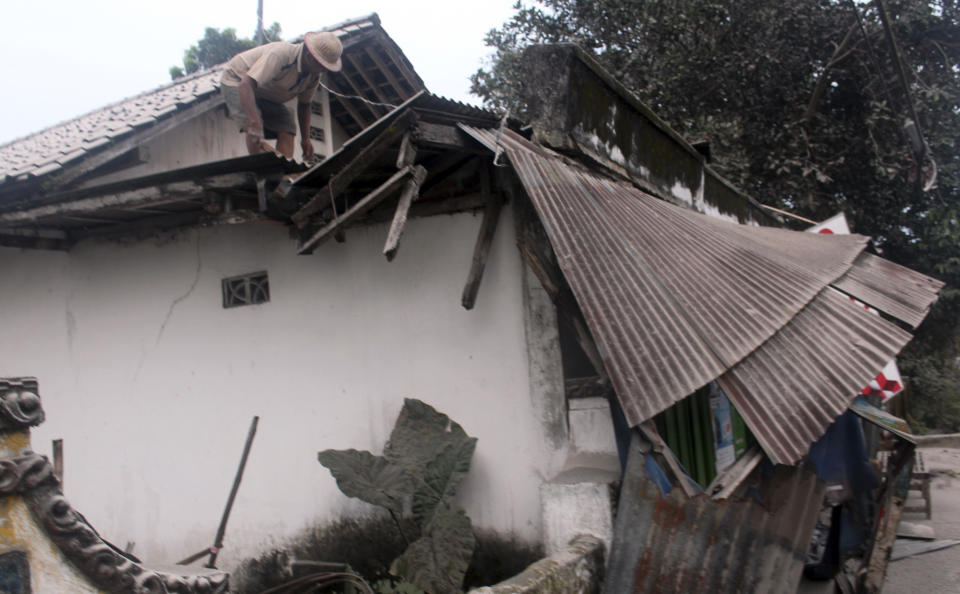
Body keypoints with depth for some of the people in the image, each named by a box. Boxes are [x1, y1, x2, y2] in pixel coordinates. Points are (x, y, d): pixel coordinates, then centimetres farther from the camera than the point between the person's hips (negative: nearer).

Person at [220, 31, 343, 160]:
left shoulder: (314, 76, -13)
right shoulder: (280, 55, -39)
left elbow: (304, 105, 6)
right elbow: (246, 85, -47)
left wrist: (305, 139, -2)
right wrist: (254, 123, -58)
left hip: (267, 94, 7)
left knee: (287, 132, -11)